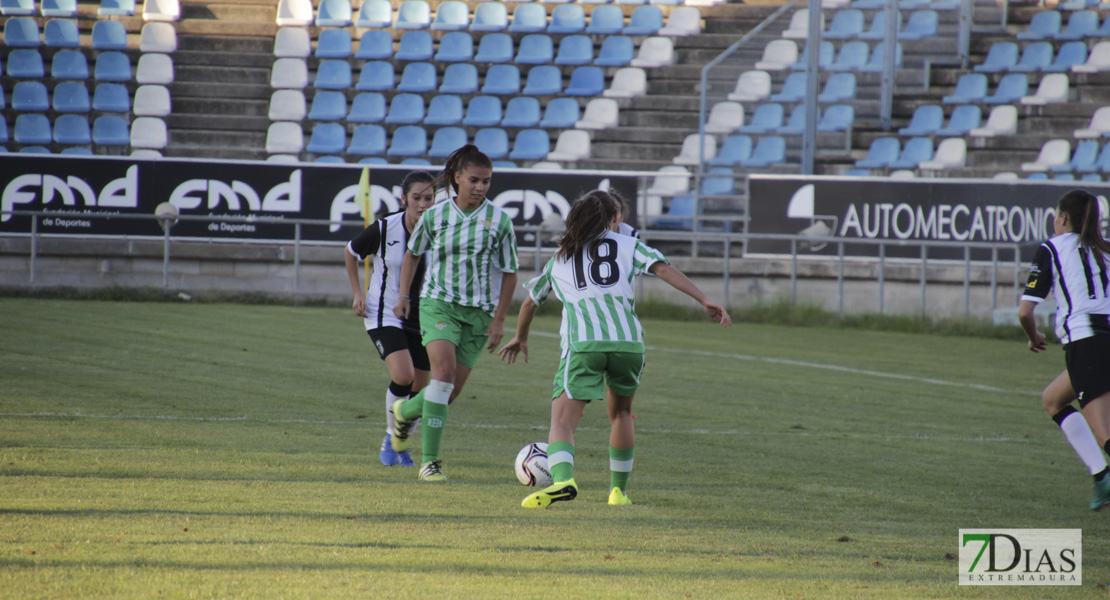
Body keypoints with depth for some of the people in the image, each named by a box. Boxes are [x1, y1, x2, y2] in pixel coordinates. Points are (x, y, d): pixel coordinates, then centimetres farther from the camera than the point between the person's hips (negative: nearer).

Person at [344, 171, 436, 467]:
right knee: (402, 375, -23)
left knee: (419, 388, 6)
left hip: (423, 317, 4)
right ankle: (390, 440, -2)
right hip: (384, 314, -3)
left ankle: (401, 446, 28)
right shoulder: (383, 229, -15)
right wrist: (358, 293, 0)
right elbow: (350, 253, 4)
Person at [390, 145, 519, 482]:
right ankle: (430, 460, -20)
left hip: (479, 311, 2)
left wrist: (499, 320, -1)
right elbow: (413, 254, 18)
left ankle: (406, 412, 38)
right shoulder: (435, 217, -1)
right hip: (438, 302, -2)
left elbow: (509, 274, 4)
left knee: (451, 391, 2)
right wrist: (403, 296, 14)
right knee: (444, 369, -24)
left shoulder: (499, 221, -3)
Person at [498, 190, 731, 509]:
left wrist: (520, 339, 54)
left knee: (562, 421, -9)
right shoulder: (628, 246, 20)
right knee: (621, 413, 25)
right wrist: (705, 300, -1)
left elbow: (530, 302, 36)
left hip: (581, 344, -1)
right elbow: (663, 269, 3)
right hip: (628, 342, 1)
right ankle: (618, 489, 28)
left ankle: (562, 479, -36)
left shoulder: (560, 257, 26)